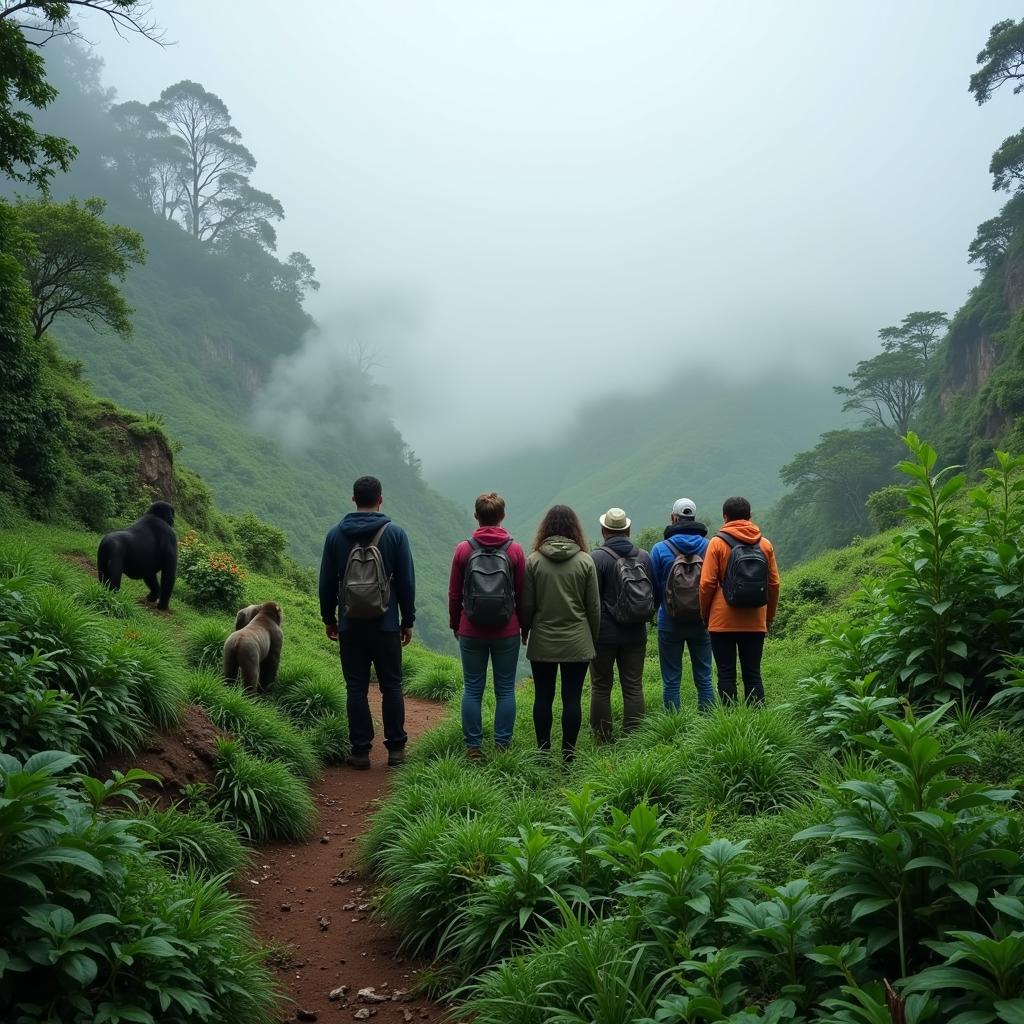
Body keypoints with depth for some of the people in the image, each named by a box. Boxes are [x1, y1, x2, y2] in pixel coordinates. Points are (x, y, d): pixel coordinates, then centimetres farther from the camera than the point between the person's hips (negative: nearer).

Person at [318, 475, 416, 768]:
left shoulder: (336, 535, 1)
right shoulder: (394, 533, -3)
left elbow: (327, 582, 5)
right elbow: (406, 581, -1)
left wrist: (329, 619, 16)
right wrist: (408, 621, 7)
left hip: (350, 626, 1)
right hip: (386, 625, -1)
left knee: (356, 688, 6)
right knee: (391, 686, 8)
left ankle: (360, 750, 8)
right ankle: (396, 748, 10)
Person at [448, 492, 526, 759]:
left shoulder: (464, 549, -3)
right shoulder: (515, 550, -4)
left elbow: (454, 594, 3)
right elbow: (522, 594, 2)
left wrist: (454, 624, 16)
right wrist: (525, 625, 14)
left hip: (471, 632, 1)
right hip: (507, 632, 0)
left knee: (472, 689, 8)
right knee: (505, 690, 7)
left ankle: (473, 747, 11)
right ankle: (502, 746, 10)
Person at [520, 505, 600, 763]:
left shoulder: (533, 560, -5)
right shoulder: (585, 561, -5)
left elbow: (526, 604, -1)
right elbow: (593, 606, 0)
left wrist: (524, 633, 15)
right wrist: (593, 637, 13)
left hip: (542, 642, 0)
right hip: (577, 643, 0)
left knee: (543, 697, 9)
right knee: (572, 698, 5)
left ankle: (543, 752, 15)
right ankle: (568, 754, 9)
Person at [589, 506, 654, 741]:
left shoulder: (597, 557, -13)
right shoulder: (644, 556, 3)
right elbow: (655, 595, 10)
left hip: (604, 633, -4)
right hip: (636, 634, 4)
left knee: (601, 688, 7)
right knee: (634, 687, 10)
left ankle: (602, 738, 12)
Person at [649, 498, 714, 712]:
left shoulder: (660, 549, -8)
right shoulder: (709, 546, -3)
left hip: (670, 622, -2)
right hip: (701, 622, 2)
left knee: (671, 681, 7)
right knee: (704, 679, 11)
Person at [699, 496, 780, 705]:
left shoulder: (717, 543, -4)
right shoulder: (765, 544, 5)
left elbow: (707, 583, -7)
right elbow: (774, 584, 8)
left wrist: (705, 614, 7)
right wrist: (769, 617, 18)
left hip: (723, 622, -3)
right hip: (755, 623, 3)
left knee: (726, 674, 4)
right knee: (753, 674, 9)